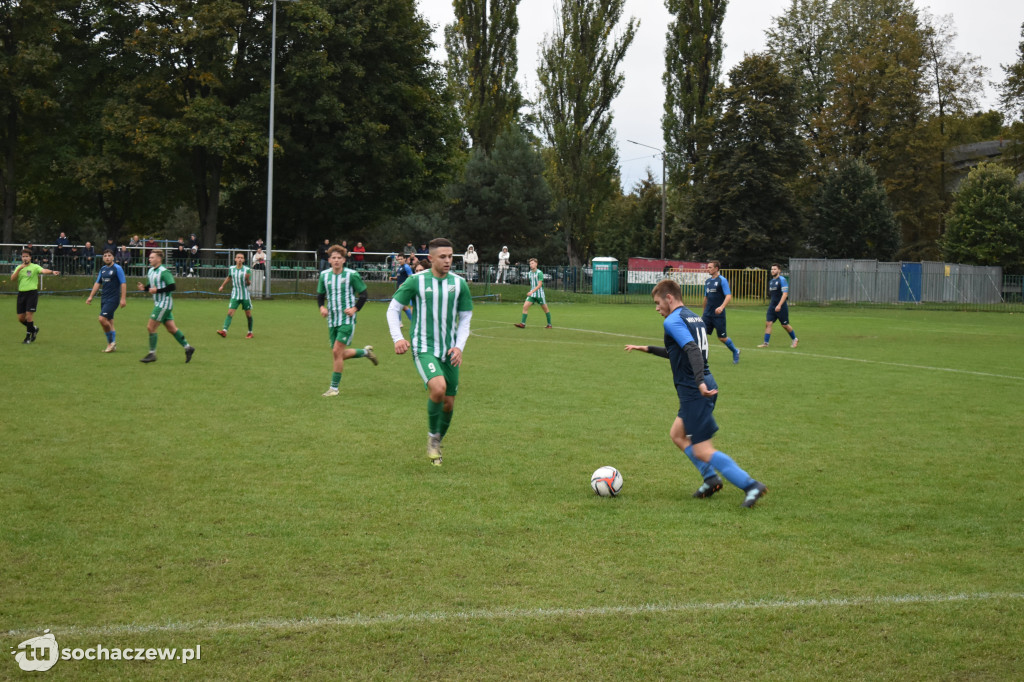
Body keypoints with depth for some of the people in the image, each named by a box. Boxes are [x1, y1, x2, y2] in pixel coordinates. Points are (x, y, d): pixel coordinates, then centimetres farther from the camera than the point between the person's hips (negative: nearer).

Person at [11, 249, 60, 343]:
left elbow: (43, 270, -22)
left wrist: (52, 271, -43)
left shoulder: (35, 267, -2)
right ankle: (33, 328, 29)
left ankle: (28, 337, 1)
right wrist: (19, 269, -13)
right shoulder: (19, 267, 12)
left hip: (32, 292, -5)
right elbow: (12, 278, -1)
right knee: (21, 318, 4)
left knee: (29, 315, -11)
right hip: (21, 293, 5)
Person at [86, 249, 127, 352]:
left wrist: (123, 298, -16)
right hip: (104, 298, 7)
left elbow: (123, 283, -10)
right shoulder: (103, 269, 12)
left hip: (113, 299, -7)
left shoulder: (117, 268, -8)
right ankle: (112, 345, 14)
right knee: (109, 321, 8)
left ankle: (111, 341, -5)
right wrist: (91, 296, 14)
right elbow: (98, 283, 19)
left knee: (102, 318, -17)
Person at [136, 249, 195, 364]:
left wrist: (157, 290, -23)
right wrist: (144, 288, 3)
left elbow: (171, 287, -23)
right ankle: (187, 348, 17)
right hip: (159, 303, 9)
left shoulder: (164, 272, -16)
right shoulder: (151, 271, 12)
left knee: (151, 327, -8)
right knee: (171, 328, 10)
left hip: (164, 303, -9)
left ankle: (152, 354, 0)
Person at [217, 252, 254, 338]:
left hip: (245, 295, -2)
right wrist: (222, 285, 26)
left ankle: (250, 332, 19)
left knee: (248, 314, 5)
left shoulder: (247, 269, -7)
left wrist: (247, 279, -26)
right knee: (230, 313, -11)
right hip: (235, 295, 2)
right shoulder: (231, 269, 2)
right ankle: (224, 330, -21)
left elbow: (249, 283, -6)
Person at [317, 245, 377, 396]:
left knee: (337, 351, -14)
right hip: (332, 320, 6)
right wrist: (322, 307, -3)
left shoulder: (352, 275, -8)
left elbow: (363, 294, 0)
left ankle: (334, 388, -5)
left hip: (347, 320, -6)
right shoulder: (324, 275, 4)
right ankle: (365, 351, 37)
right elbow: (320, 295, 16)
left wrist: (355, 308, -14)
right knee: (338, 354, 9)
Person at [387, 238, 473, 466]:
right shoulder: (416, 281, -6)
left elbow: (465, 318, 12)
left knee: (449, 402, 5)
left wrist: (459, 346, -2)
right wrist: (397, 338, -10)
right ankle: (432, 435, -4)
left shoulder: (459, 283, 3)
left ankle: (436, 445, 29)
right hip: (424, 349, -4)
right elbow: (393, 308, 3)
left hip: (449, 351, 4)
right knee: (438, 387, -28)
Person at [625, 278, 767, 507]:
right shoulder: (694, 318, 18)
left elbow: (693, 350, -27)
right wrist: (646, 349, 38)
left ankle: (750, 485, -10)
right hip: (703, 388, 10)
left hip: (695, 392, -10)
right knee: (677, 434, 24)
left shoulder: (673, 321, -11)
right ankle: (711, 478, 20)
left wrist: (700, 383, -36)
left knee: (702, 451, -6)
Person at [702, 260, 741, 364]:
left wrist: (722, 307, -31)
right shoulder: (707, 281, 11)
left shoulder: (722, 280, -9)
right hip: (707, 314, 6)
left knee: (722, 338, 2)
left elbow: (728, 296, -16)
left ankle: (735, 352, 26)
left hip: (718, 314, -6)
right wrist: (704, 311, 24)